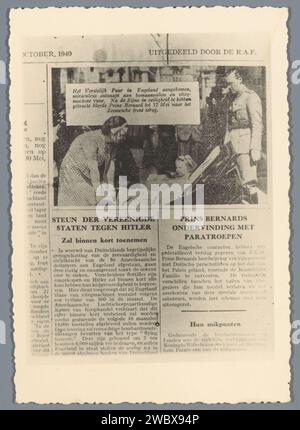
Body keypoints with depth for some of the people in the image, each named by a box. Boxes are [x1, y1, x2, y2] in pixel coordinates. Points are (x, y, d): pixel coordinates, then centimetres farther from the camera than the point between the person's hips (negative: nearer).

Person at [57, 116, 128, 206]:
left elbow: (111, 165, -6)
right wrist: (98, 191, -33)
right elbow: (93, 167, -31)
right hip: (73, 171, -7)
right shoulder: (91, 139, -28)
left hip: (87, 177, 7)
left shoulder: (113, 143, -5)